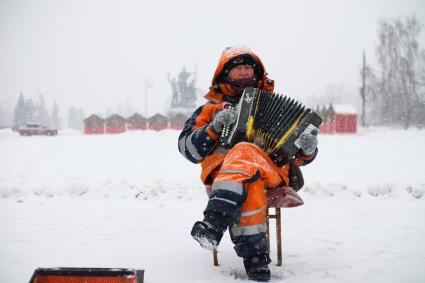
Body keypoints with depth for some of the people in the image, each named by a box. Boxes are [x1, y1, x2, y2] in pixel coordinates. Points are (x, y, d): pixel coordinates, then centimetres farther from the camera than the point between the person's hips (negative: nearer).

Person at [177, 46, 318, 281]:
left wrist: (307, 149, 2)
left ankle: (214, 224, -53)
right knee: (248, 183, -39)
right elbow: (187, 147, 14)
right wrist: (215, 127, -4)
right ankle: (254, 253, -43)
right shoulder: (211, 109, 28)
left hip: (270, 171, 0)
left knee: (245, 152, -38)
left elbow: (299, 155, 28)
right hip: (219, 170, 0)